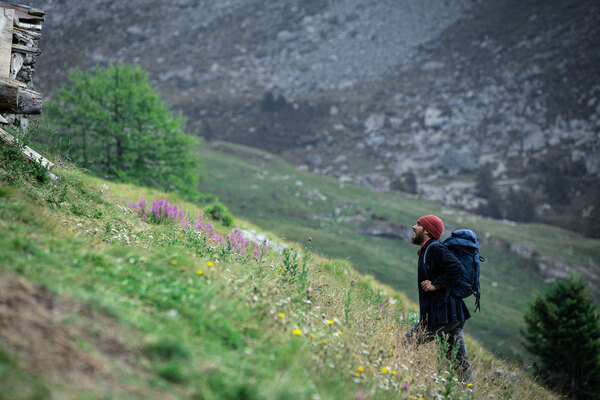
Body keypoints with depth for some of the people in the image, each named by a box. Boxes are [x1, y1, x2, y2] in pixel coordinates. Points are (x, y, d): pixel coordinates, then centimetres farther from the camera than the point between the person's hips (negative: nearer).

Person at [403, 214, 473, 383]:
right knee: (461, 362, 7)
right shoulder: (428, 250, 20)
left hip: (442, 316, -10)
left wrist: (435, 284, -17)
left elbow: (457, 268, -23)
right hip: (454, 315, 10)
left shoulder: (435, 248, -10)